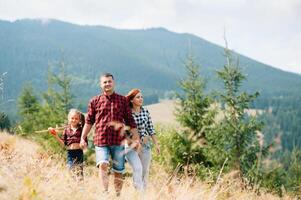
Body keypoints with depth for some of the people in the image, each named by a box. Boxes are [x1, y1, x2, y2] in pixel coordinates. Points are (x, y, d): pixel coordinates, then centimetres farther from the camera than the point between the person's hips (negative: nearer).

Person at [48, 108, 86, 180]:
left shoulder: (81, 129, 4)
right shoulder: (66, 129, 9)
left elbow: (85, 142, 3)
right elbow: (63, 143, 7)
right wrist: (56, 136, -1)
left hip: (79, 152, -2)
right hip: (70, 153, 2)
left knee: (79, 172, -7)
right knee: (72, 171, -1)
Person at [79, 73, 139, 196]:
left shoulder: (122, 100, 8)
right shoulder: (95, 101, 9)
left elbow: (130, 121, 8)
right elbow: (89, 121, 13)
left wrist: (136, 138, 4)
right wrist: (82, 138, 8)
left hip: (118, 141, 1)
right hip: (101, 140, -1)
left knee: (118, 171, 5)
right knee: (102, 165, -22)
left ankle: (117, 195, 17)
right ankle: (105, 192, -27)